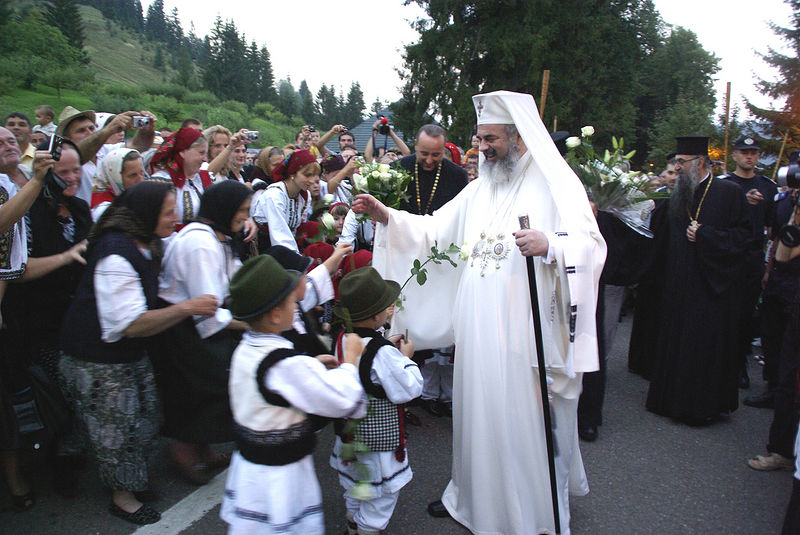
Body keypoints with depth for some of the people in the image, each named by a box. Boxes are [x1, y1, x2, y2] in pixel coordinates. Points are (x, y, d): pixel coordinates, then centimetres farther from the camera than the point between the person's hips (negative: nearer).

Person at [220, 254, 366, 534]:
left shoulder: (245, 349, -3)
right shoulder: (288, 366, -30)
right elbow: (345, 402, -26)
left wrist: (312, 365, 8)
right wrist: (351, 356, -12)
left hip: (246, 462, 8)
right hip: (279, 477, -8)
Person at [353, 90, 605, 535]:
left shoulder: (556, 182, -4)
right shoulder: (480, 189, 15)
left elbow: (591, 244, -13)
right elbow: (435, 230, 13)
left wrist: (550, 245, -32)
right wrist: (387, 218, 1)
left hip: (526, 330, -5)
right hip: (478, 329, 6)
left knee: (527, 418, 5)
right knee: (479, 410, 16)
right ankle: (475, 495, 36)